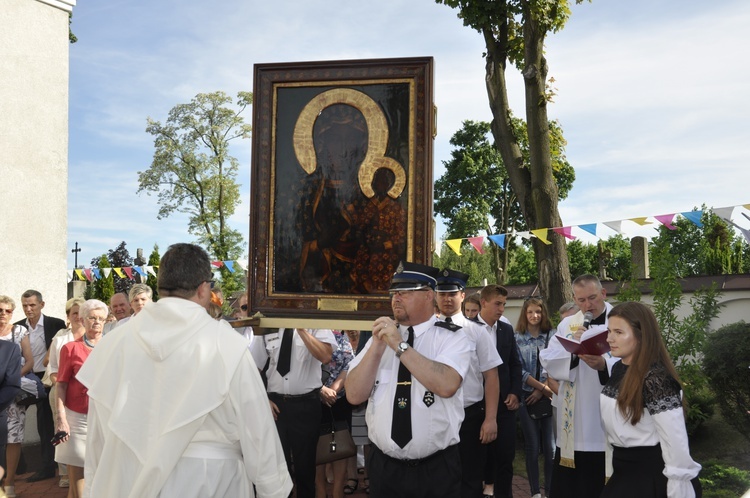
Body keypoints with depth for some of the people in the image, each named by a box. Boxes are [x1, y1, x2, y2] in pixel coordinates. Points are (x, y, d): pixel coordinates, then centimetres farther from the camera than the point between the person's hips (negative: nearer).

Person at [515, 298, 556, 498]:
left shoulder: (552, 336, 3)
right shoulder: (517, 338, 0)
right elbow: (518, 370, -5)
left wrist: (542, 390, -10)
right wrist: (543, 387, -11)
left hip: (548, 396, 1)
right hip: (526, 396, 0)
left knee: (549, 445, 1)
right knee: (532, 446, 4)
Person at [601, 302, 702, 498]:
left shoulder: (656, 379, -21)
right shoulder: (618, 369, 5)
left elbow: (676, 444, -22)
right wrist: (611, 468, 15)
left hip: (652, 476, -8)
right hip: (624, 471, 8)